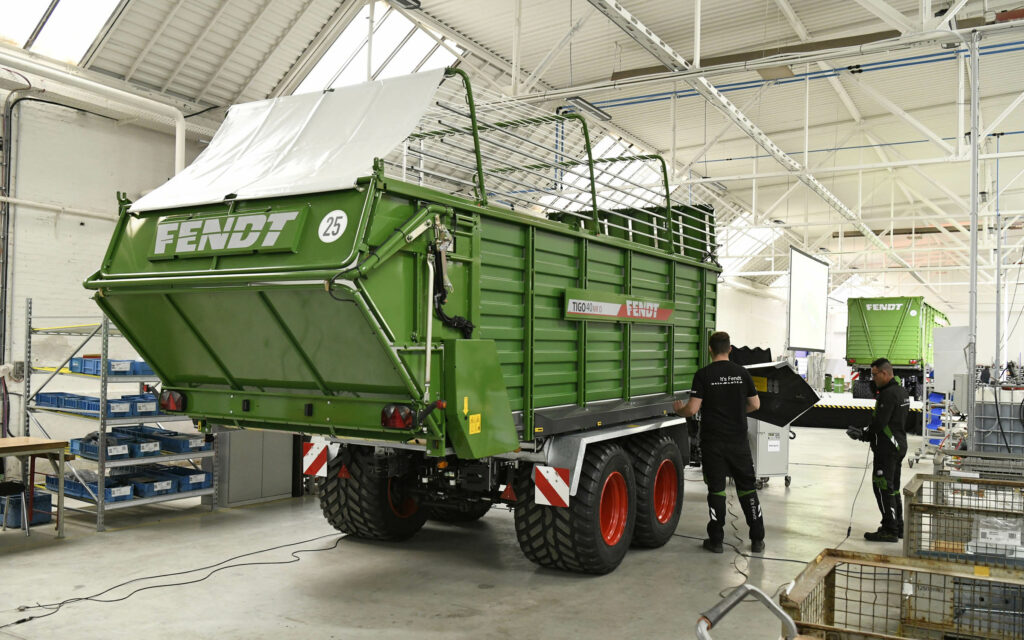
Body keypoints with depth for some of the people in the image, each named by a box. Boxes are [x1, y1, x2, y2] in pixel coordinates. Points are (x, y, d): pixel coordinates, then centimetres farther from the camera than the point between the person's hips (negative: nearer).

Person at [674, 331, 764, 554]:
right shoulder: (741, 373, 0)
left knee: (716, 489, 5)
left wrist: (678, 410, 8)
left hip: (713, 442, -2)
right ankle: (757, 539, 15)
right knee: (747, 488, 11)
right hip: (739, 441, 2)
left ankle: (716, 540, 10)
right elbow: (755, 404, 6)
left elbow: (692, 409, -13)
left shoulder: (703, 375, -9)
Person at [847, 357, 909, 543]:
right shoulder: (901, 391, 13)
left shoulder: (888, 394, -19)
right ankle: (897, 527, 25)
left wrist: (863, 435, -8)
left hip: (886, 449, -10)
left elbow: (879, 423, -23)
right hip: (899, 446, 10)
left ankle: (890, 530, -2)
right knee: (893, 488, 18)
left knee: (883, 487, -5)